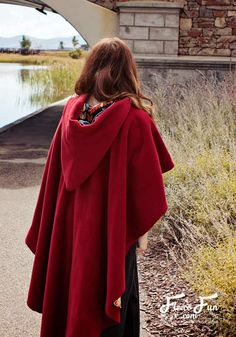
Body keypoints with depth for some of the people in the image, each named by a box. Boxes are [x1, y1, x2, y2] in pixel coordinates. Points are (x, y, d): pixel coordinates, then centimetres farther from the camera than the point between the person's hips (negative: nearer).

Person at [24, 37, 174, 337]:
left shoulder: (73, 109, -5)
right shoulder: (134, 118, -17)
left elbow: (57, 172, 1)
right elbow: (144, 182, -14)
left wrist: (50, 229, 11)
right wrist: (141, 231, -2)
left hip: (70, 222, 5)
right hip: (112, 227, -4)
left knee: (71, 287, 21)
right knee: (108, 294, 12)